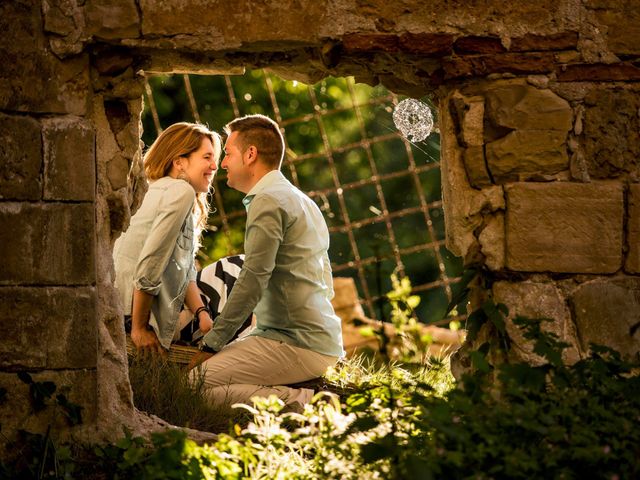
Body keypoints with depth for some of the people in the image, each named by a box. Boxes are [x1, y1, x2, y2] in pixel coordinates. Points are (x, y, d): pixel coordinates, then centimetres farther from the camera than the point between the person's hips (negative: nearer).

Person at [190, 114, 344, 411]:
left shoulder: (268, 201, -9)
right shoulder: (302, 201, 22)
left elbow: (252, 281, -16)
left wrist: (211, 344, -11)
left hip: (297, 346, -10)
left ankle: (295, 403, -19)